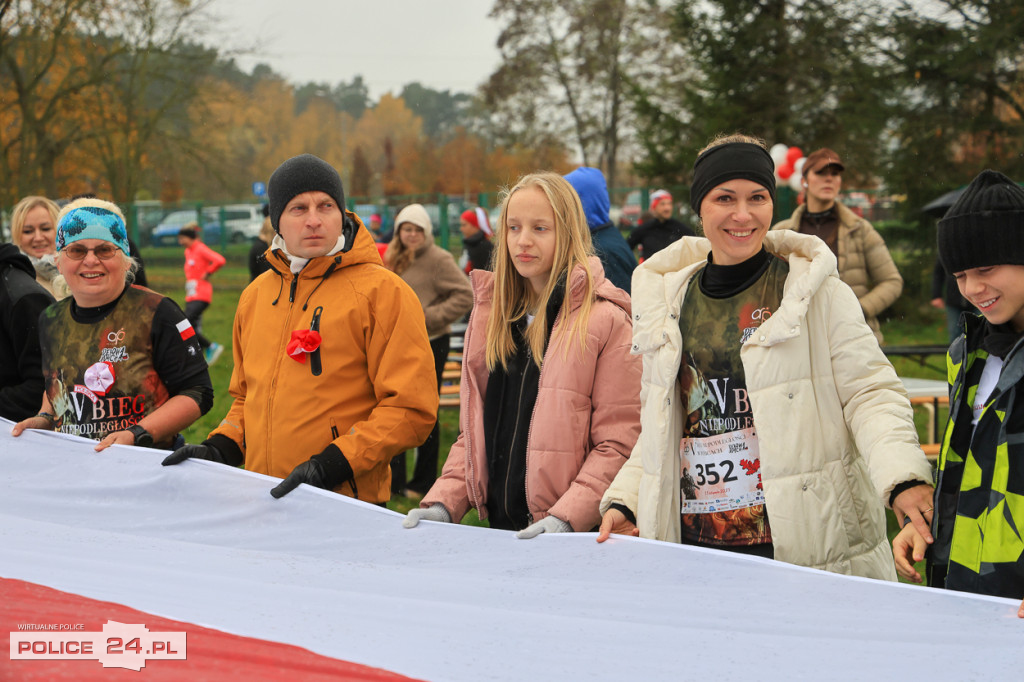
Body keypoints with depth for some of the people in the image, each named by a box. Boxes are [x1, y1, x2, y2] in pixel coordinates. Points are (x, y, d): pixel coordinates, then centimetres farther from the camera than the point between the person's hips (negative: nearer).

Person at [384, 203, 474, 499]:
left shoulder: (438, 259, -11)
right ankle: (394, 481, 19)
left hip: (430, 343, -8)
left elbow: (466, 295, -17)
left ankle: (424, 482, 13)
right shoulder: (396, 259, 12)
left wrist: (431, 317, -19)